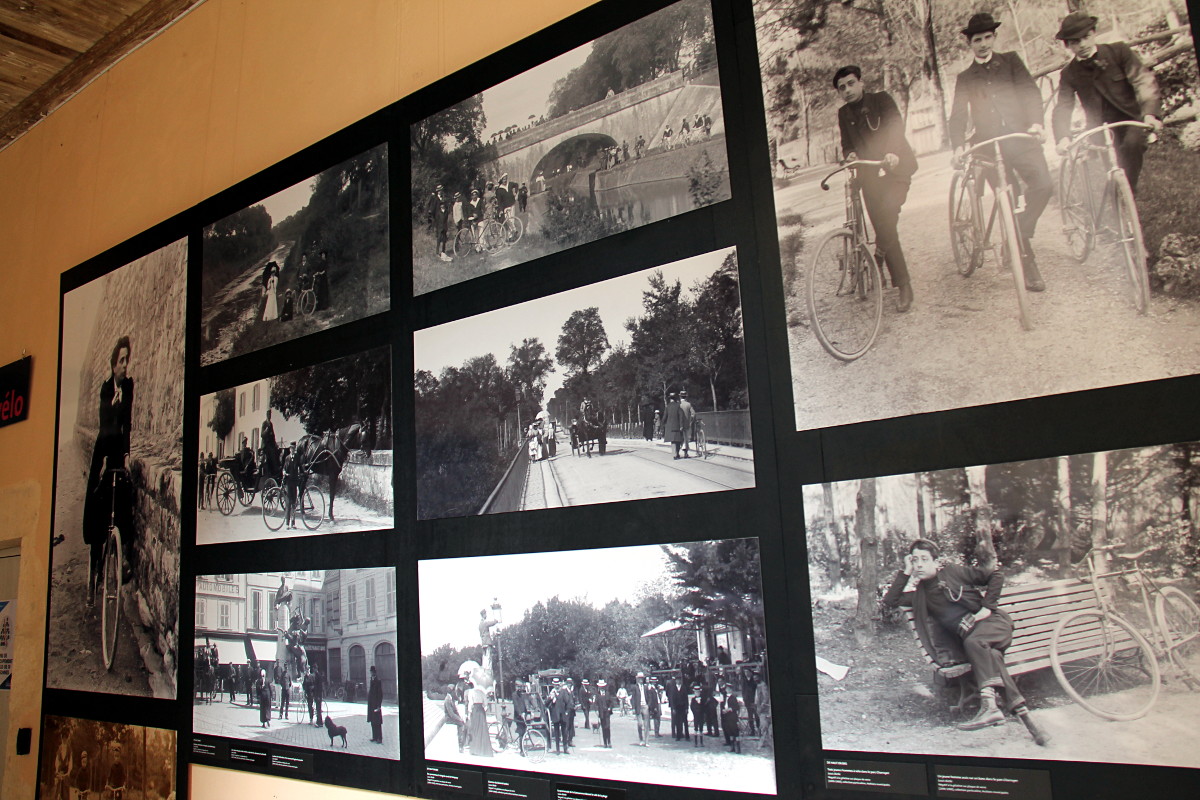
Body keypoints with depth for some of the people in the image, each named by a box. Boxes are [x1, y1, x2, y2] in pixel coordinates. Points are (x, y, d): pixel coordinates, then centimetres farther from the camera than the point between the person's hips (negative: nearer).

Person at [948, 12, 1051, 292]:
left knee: (1044, 184, -25)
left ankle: (1019, 236, -7)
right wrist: (958, 146, -10)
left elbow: (1030, 91, 5)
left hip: (1021, 136, 0)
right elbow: (958, 114, 8)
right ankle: (1029, 266, 1)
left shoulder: (1010, 61, 16)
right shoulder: (965, 78, 18)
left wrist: (1035, 121, -14)